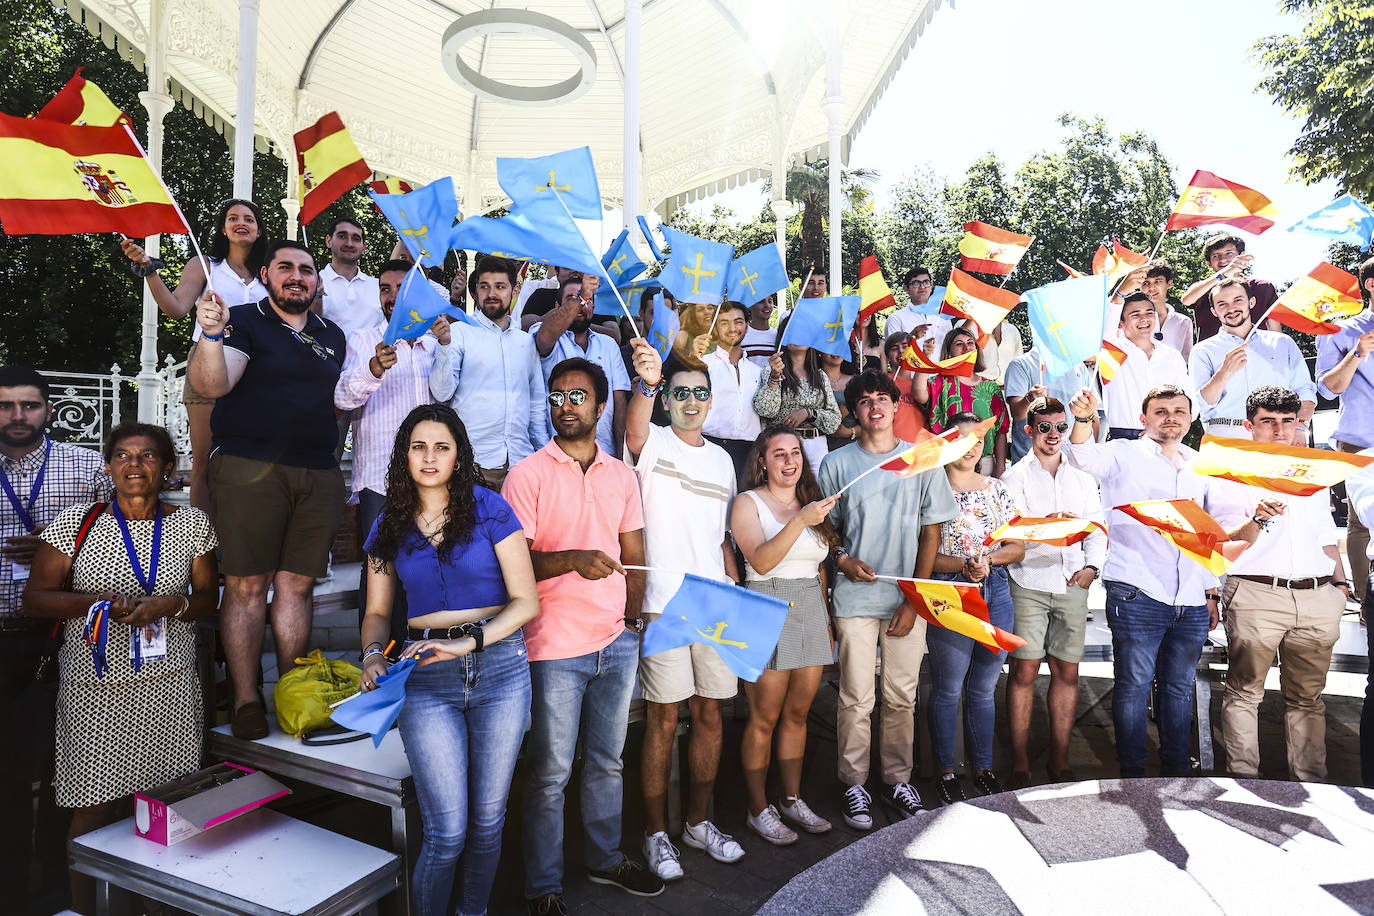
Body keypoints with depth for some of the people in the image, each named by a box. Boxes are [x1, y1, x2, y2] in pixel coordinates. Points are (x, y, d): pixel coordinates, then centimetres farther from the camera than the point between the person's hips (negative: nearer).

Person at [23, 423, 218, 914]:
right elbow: (34, 598, 2)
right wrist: (99, 601, -15)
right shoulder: (75, 523, -1)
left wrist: (172, 603, -13)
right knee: (96, 807, 6)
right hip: (95, 687, -1)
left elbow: (208, 598, 8)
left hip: (169, 688, 1)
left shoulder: (193, 524, 2)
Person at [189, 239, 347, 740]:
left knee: (296, 585, 6)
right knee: (246, 585, -3)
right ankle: (246, 699, 5)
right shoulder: (243, 321, 2)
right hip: (250, 468, -4)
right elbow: (211, 384, -12)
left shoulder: (332, 336, 19)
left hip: (318, 474, 4)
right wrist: (210, 335, -30)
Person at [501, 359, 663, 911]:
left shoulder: (621, 475, 9)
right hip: (555, 646, -4)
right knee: (551, 773, 6)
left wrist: (632, 621, 7)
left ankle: (605, 859, 38)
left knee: (607, 762, 19)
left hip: (617, 643, 5)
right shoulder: (528, 475, -6)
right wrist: (571, 560, -26)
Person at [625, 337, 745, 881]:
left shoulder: (722, 460, 15)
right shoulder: (653, 444, -2)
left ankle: (698, 823, 30)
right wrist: (647, 384, -46)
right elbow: (634, 434, -28)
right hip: (664, 604, -5)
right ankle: (657, 834, 19)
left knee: (710, 714, 12)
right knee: (663, 718, 2)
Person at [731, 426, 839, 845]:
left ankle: (793, 800, 27)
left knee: (798, 714, 13)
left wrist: (826, 619, 17)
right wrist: (801, 521, -23)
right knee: (764, 718, 0)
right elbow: (760, 561, -17)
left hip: (811, 611, 5)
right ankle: (758, 809, 15)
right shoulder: (749, 503, -2)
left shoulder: (812, 502, 15)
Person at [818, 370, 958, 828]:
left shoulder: (922, 460, 5)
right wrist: (843, 560, -11)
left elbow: (931, 532, 5)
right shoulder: (836, 463, 4)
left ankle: (897, 780, 26)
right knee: (856, 699, 2)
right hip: (855, 598, -1)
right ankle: (854, 785, 19)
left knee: (902, 697, 9)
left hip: (908, 599, 1)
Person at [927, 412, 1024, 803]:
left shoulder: (996, 488, 11)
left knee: (984, 689, 15)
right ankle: (945, 772, 20)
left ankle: (983, 768, 30)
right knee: (948, 690, 4)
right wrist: (964, 566, -20)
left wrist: (989, 558, -8)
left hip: (996, 594, 5)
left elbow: (1018, 547, 10)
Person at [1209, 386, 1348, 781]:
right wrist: (1258, 519, -23)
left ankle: (1310, 782, 18)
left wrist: (1340, 583, 15)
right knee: (1245, 692, -1)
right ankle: (1244, 780, 7)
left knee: (1307, 696, 9)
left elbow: (1326, 536, 24)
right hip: (1255, 595, -4)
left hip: (1317, 598, 5)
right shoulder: (1232, 474, 3)